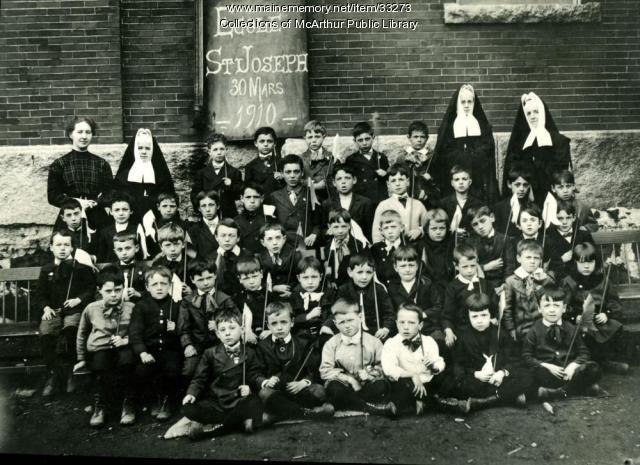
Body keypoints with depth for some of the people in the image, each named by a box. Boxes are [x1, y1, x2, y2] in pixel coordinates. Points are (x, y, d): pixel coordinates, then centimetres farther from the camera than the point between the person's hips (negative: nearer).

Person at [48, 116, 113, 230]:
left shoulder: (101, 164, 9)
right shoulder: (58, 165, 7)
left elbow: (110, 193, 5)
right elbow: (53, 196, 2)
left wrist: (94, 203, -13)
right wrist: (75, 202, -13)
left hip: (98, 220, 1)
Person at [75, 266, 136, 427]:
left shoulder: (131, 308, 1)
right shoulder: (91, 309, 4)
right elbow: (81, 335, 19)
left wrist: (126, 340, -12)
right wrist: (81, 358, 22)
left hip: (122, 349, -1)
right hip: (99, 350, 1)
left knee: (126, 356, -35)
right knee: (100, 361, -34)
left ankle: (128, 404, -16)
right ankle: (98, 406, -12)